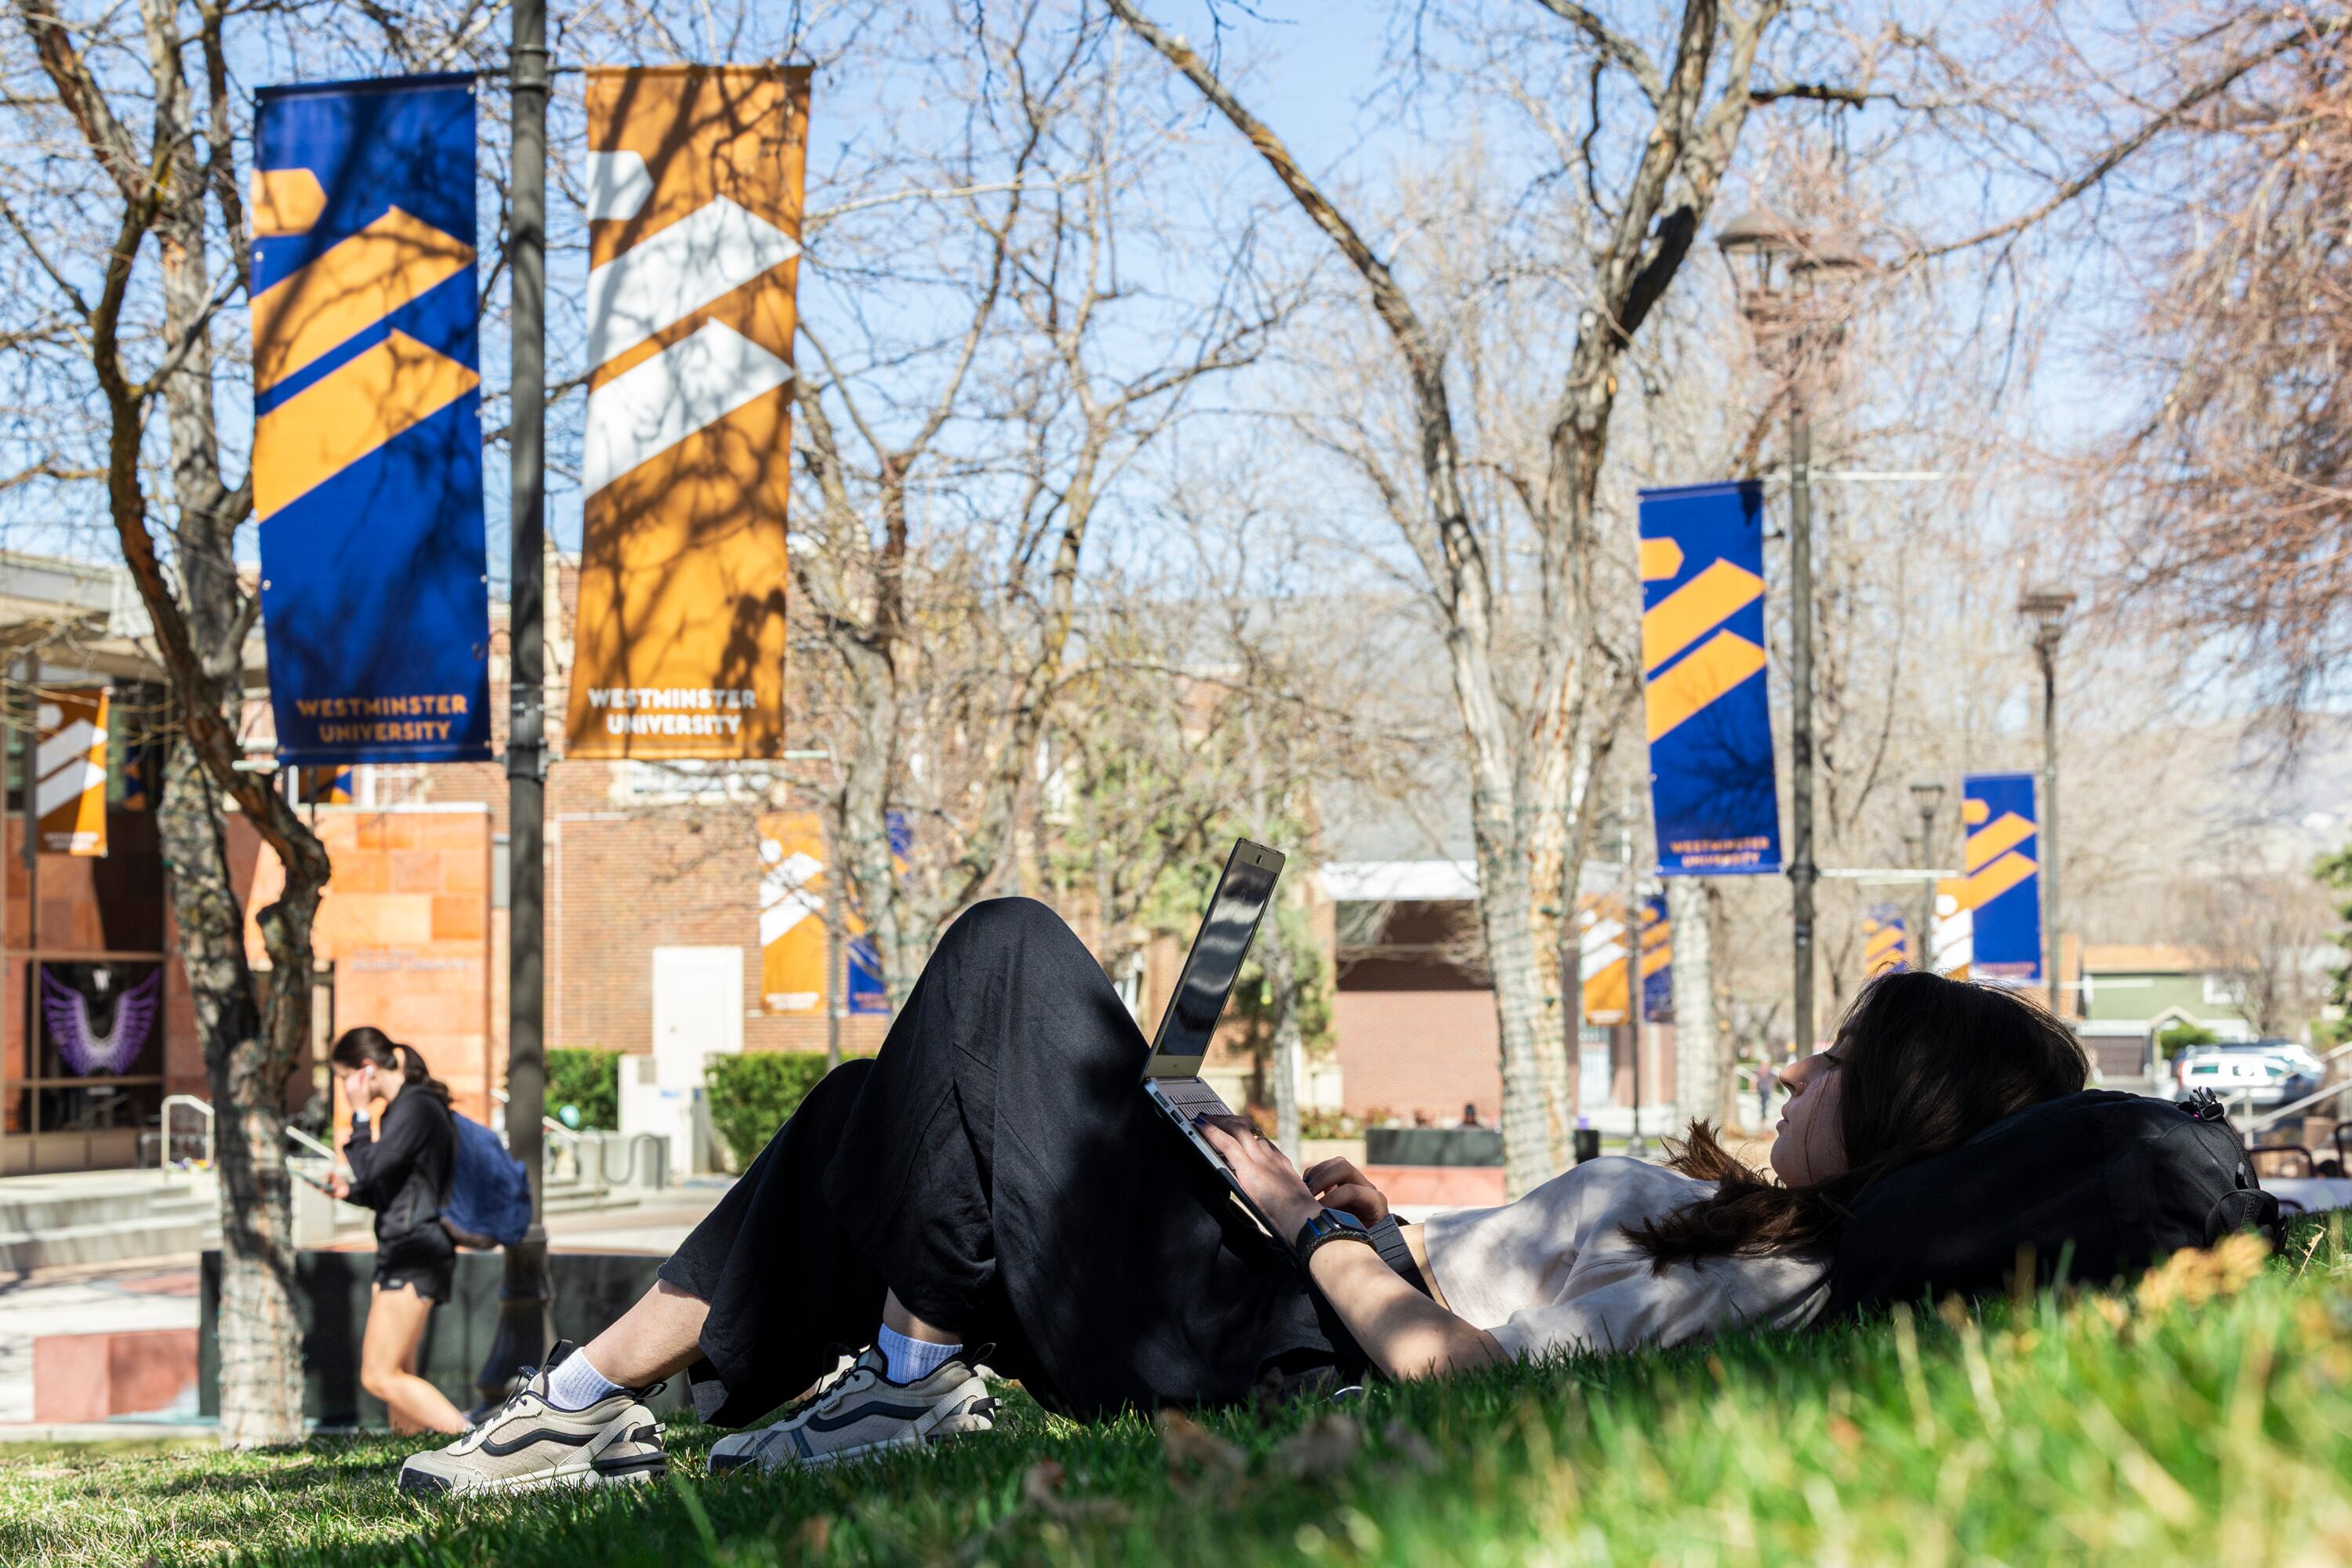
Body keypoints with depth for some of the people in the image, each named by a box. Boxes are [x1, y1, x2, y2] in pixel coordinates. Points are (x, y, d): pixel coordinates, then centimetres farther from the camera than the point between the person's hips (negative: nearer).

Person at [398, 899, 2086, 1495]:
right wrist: (1386, 1217, 8)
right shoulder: (1761, 1231, 5)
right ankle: (600, 1395, 22)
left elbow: (1441, 1363, -27)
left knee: (1009, 957, -6)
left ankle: (913, 1375, 1)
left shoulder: (1750, 1292, -24)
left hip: (1250, 1358, -10)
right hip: (1320, 1303, 10)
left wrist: (1314, 1223, -11)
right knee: (880, 1106, 17)